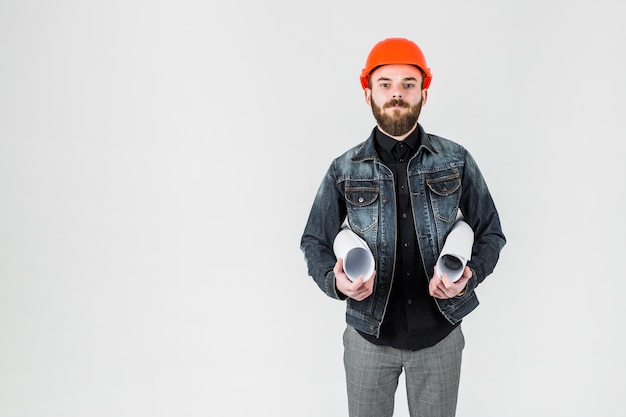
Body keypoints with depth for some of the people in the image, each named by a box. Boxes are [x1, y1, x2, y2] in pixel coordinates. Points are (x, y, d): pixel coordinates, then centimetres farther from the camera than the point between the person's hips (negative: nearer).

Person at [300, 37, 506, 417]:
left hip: (440, 334, 0)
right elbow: (315, 242, 4)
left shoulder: (457, 161, -2)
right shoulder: (345, 170, -2)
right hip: (369, 336, 0)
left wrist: (470, 275, -14)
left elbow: (490, 233, 5)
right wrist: (335, 281, -17)